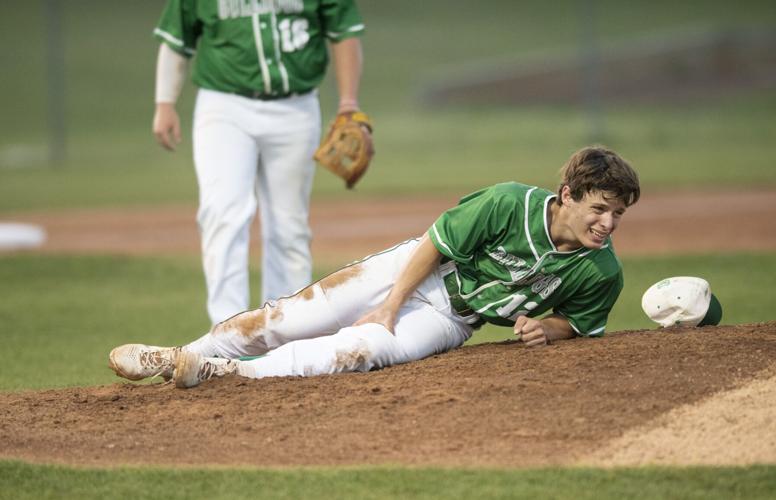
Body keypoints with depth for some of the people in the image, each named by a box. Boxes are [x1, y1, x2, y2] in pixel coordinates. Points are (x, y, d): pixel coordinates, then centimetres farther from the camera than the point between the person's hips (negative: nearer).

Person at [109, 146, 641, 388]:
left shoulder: (603, 274, -16)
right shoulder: (511, 204, -26)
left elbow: (578, 324, 4)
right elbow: (436, 243, -16)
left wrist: (546, 327, -18)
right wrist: (390, 307, -16)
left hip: (448, 319, 1)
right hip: (412, 270, -1)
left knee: (363, 349, -27)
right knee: (288, 319, -4)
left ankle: (226, 371, -31)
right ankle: (175, 357, 10)